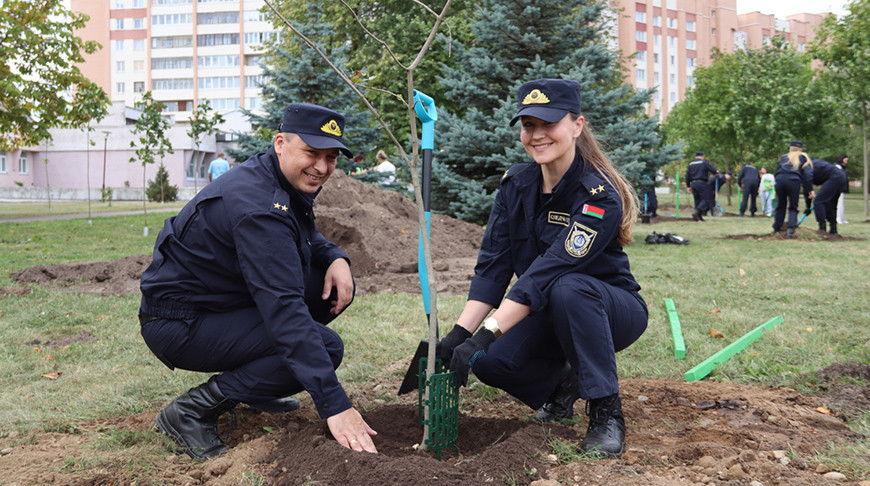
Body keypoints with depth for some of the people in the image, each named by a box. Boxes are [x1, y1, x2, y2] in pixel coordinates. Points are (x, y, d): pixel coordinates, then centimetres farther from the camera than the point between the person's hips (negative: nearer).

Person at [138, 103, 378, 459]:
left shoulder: (287, 185, 2)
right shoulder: (259, 208, -29)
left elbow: (308, 237, 22)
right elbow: (285, 310, -36)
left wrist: (336, 258, -4)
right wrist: (336, 406, -40)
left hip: (220, 301, 10)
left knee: (334, 286, 1)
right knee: (326, 346, -22)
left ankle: (256, 383, 14)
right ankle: (193, 410, -14)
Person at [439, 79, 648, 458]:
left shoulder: (600, 196, -24)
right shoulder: (516, 185, -4)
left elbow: (548, 271, -32)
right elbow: (492, 265, -8)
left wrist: (486, 334, -38)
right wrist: (459, 333, -20)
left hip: (611, 309, -5)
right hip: (545, 314, 5)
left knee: (568, 288, -38)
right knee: (488, 362, -22)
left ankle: (606, 413, -23)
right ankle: (561, 385, 11)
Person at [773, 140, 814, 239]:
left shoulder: (784, 157, 26)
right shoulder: (803, 158, 20)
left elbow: (776, 172, 22)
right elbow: (808, 173, 8)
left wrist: (776, 190, 25)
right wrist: (810, 189, 6)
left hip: (780, 179, 2)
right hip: (794, 180, -2)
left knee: (781, 206, 15)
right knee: (793, 207, 6)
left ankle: (776, 229, 17)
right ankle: (791, 228, -12)